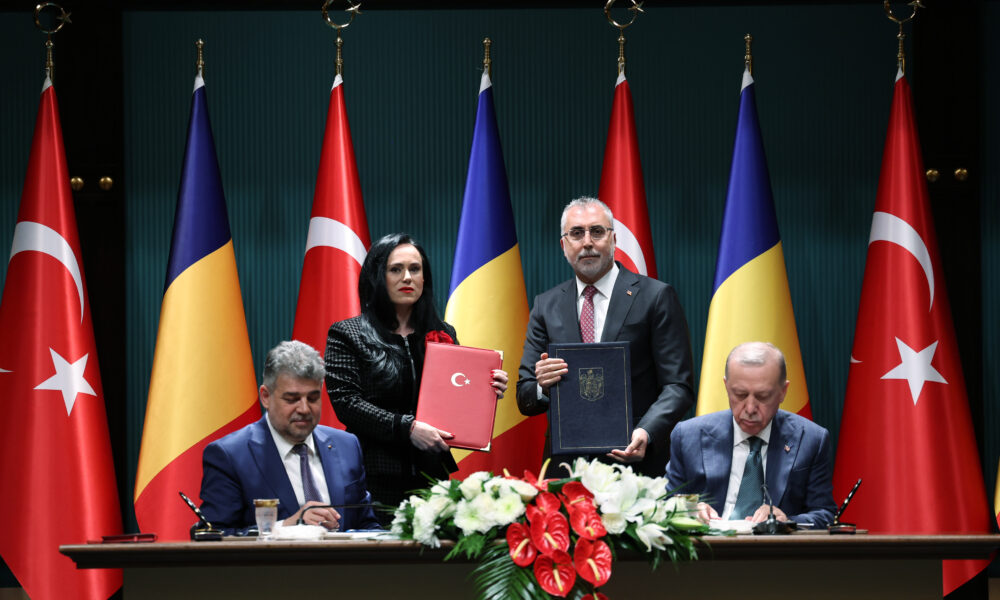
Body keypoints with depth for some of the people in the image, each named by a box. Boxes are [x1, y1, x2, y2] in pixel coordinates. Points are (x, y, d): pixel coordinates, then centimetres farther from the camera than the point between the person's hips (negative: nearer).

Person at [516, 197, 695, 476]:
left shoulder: (655, 296, 2)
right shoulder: (546, 306, 12)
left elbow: (678, 385, -3)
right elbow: (525, 398, 10)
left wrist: (646, 433, -21)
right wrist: (542, 387, -14)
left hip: (636, 459, -2)